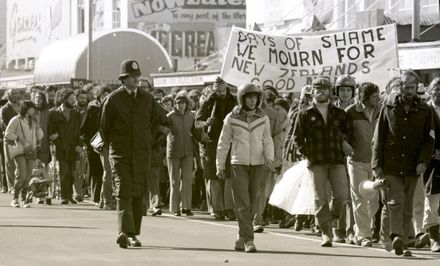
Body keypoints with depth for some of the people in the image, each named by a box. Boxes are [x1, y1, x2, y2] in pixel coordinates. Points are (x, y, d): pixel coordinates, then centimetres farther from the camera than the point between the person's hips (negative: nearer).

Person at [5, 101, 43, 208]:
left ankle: (24, 200, 6)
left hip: (31, 151, 6)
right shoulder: (16, 120, -1)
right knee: (21, 175, -16)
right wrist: (19, 138, -15)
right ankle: (15, 199, -5)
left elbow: (40, 135, 20)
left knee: (28, 176, 0)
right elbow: (8, 133, -6)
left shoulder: (33, 121, 18)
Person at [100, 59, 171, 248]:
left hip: (142, 155, 3)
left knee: (138, 194, 6)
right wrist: (110, 147, 11)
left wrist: (148, 143, 17)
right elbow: (104, 127, 7)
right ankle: (124, 232, -25)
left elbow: (162, 121, 17)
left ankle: (133, 234, 13)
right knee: (123, 192, -14)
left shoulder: (147, 100, 7)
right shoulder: (112, 100, -2)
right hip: (120, 155, -3)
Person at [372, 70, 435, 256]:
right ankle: (397, 236, -29)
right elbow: (378, 138, 6)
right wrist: (377, 164, -1)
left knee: (407, 207, 5)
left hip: (412, 167, 2)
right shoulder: (389, 107, 6)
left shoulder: (424, 111, 9)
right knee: (395, 201, -17)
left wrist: (423, 161, -7)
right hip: (391, 165, -2)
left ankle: (402, 244, 10)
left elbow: (429, 139, 8)